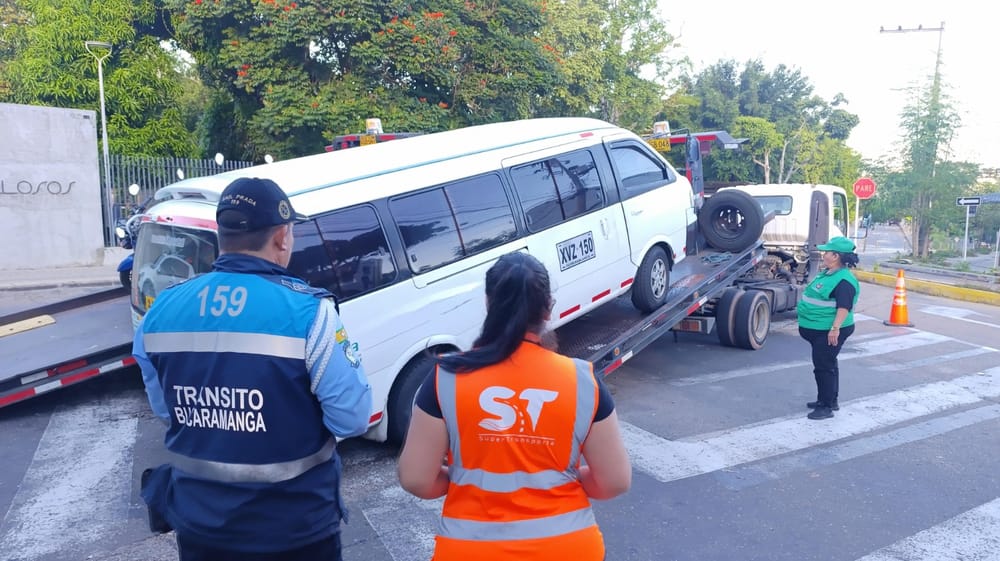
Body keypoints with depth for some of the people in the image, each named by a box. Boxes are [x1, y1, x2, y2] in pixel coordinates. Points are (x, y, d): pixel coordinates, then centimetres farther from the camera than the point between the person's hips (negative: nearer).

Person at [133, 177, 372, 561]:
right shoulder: (307, 313, -22)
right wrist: (343, 355, -1)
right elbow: (352, 418, -18)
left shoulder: (161, 312, -4)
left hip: (199, 524, 4)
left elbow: (164, 410, 8)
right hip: (293, 529, -4)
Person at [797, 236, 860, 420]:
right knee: (827, 364, 19)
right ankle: (829, 400, 31)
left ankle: (826, 406, 2)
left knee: (824, 366, -5)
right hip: (819, 329, 11)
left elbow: (844, 307, -27)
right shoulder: (827, 273, 11)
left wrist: (835, 328, -31)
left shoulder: (843, 280, -21)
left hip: (829, 331, -11)